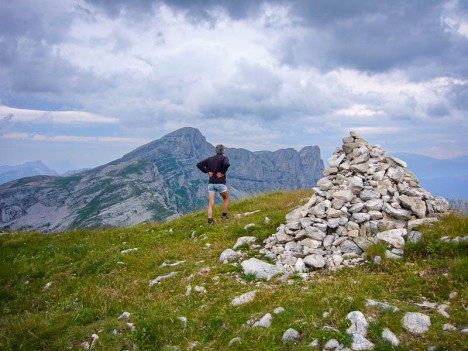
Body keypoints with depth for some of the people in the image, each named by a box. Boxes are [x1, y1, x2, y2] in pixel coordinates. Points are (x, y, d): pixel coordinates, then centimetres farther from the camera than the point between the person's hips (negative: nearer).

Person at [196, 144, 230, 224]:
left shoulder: (210, 159, 11)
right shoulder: (224, 158, -3)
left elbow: (199, 165, 4)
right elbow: (226, 164, -28)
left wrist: (207, 171, 3)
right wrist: (222, 172, -14)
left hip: (211, 183, 4)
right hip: (220, 183, -4)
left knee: (211, 203, 2)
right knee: (226, 198, 20)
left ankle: (210, 220, -8)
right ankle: (224, 215, 21)